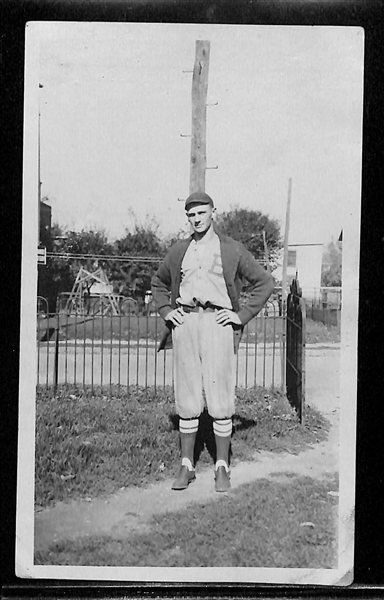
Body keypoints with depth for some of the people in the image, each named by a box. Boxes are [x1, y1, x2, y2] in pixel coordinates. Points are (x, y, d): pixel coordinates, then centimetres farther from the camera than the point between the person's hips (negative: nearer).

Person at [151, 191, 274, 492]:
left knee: (220, 399, -2)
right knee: (187, 400, 5)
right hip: (185, 324, 3)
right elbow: (158, 282, 29)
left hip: (218, 324, -3)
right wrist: (166, 311, 12)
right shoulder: (179, 250, 14)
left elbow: (265, 282, 5)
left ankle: (222, 467, 9)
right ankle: (187, 465, 14)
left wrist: (242, 315, -2)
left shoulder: (232, 249, 4)